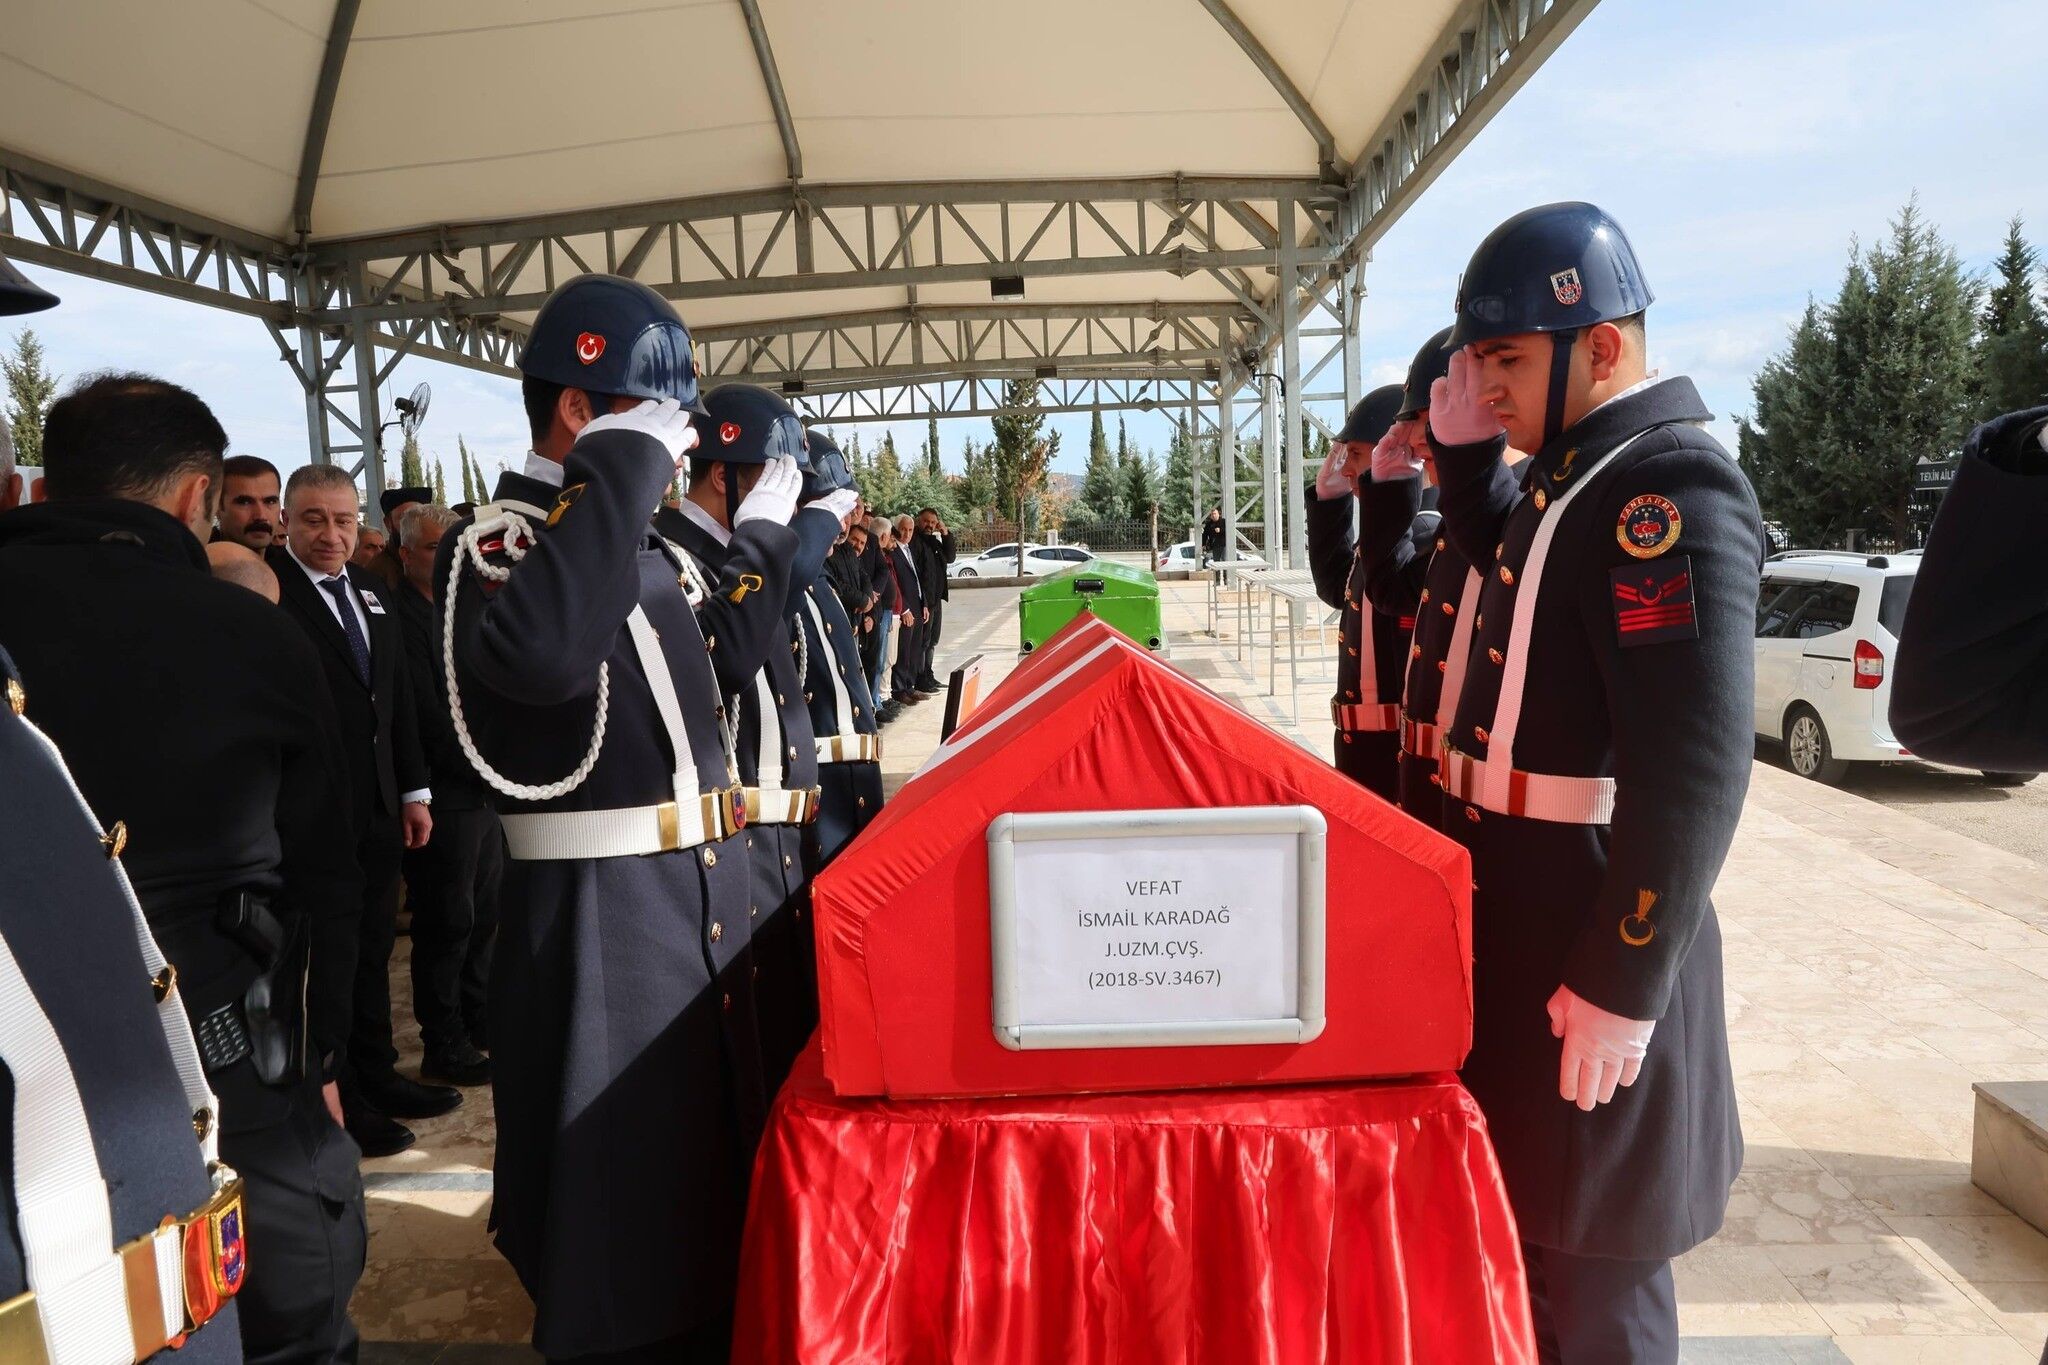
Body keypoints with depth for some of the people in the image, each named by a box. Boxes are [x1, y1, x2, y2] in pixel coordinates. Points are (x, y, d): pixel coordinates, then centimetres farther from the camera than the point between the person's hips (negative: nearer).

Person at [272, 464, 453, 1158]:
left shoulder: (369, 590, 11)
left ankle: (376, 1075, 31)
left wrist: (414, 791, 12)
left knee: (371, 948, 17)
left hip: (379, 806, 7)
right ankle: (335, 1102, 19)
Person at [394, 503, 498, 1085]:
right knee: (447, 923, 2)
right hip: (444, 792, -8)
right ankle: (444, 1046, 14)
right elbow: (427, 715, -17)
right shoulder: (400, 616, -13)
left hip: (486, 785, 8)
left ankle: (476, 1016, 32)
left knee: (484, 913, 17)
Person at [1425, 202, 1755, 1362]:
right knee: (1527, 1213, 25)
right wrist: (1465, 448, 9)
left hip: (1593, 940, -9)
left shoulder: (1670, 488, -20)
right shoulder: (1581, 471, 8)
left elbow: (1698, 767, -25)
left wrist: (1622, 987, -22)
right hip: (1529, 908, 9)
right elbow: (1502, 566, 28)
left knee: (1591, 1261, 9)